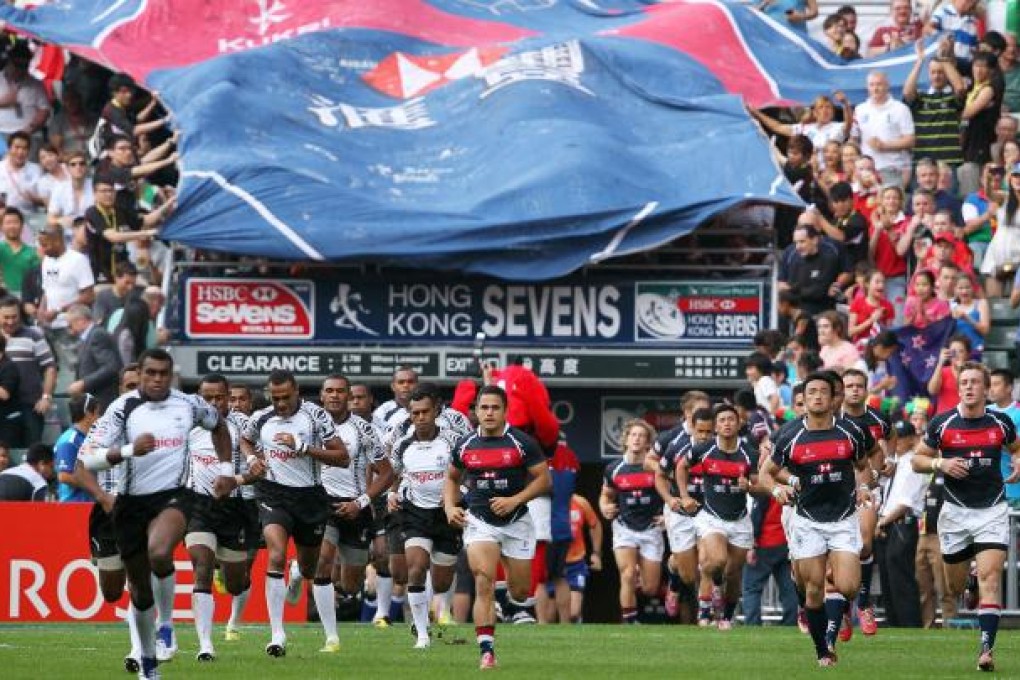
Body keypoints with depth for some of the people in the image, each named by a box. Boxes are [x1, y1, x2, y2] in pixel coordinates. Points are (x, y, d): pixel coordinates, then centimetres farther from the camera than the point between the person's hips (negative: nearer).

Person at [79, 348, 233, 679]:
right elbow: (88, 458, -15)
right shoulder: (123, 408, -7)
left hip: (172, 497, -1)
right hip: (131, 503, 1)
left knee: (159, 552, -34)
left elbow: (218, 425, 25)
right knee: (140, 589, 8)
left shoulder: (188, 405, 0)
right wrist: (129, 450, -29)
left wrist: (226, 469, 19)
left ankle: (166, 625, -12)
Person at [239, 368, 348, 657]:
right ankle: (277, 635, -23)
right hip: (274, 495, 0)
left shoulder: (316, 416, -8)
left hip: (309, 496, 0)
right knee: (276, 556, -22)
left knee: (312, 568, 11)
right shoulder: (260, 419, 1)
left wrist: (303, 447, -20)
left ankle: (332, 636, 26)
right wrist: (252, 458, 2)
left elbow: (343, 458, -11)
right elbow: (244, 441, 25)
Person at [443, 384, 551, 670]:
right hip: (479, 522, 1)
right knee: (484, 585, -16)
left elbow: (544, 479, -6)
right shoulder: (466, 445, 3)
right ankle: (487, 651, -18)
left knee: (520, 592, 5)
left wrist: (515, 500, -18)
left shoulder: (522, 443, -7)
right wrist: (450, 507, 0)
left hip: (516, 522, -1)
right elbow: (452, 478, 18)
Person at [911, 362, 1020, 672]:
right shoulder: (942, 423, -4)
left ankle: (987, 648, -20)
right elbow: (917, 459, 5)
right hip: (955, 510, 1)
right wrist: (941, 463, -15)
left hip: (992, 510, -1)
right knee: (955, 586, 9)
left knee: (990, 578, -15)